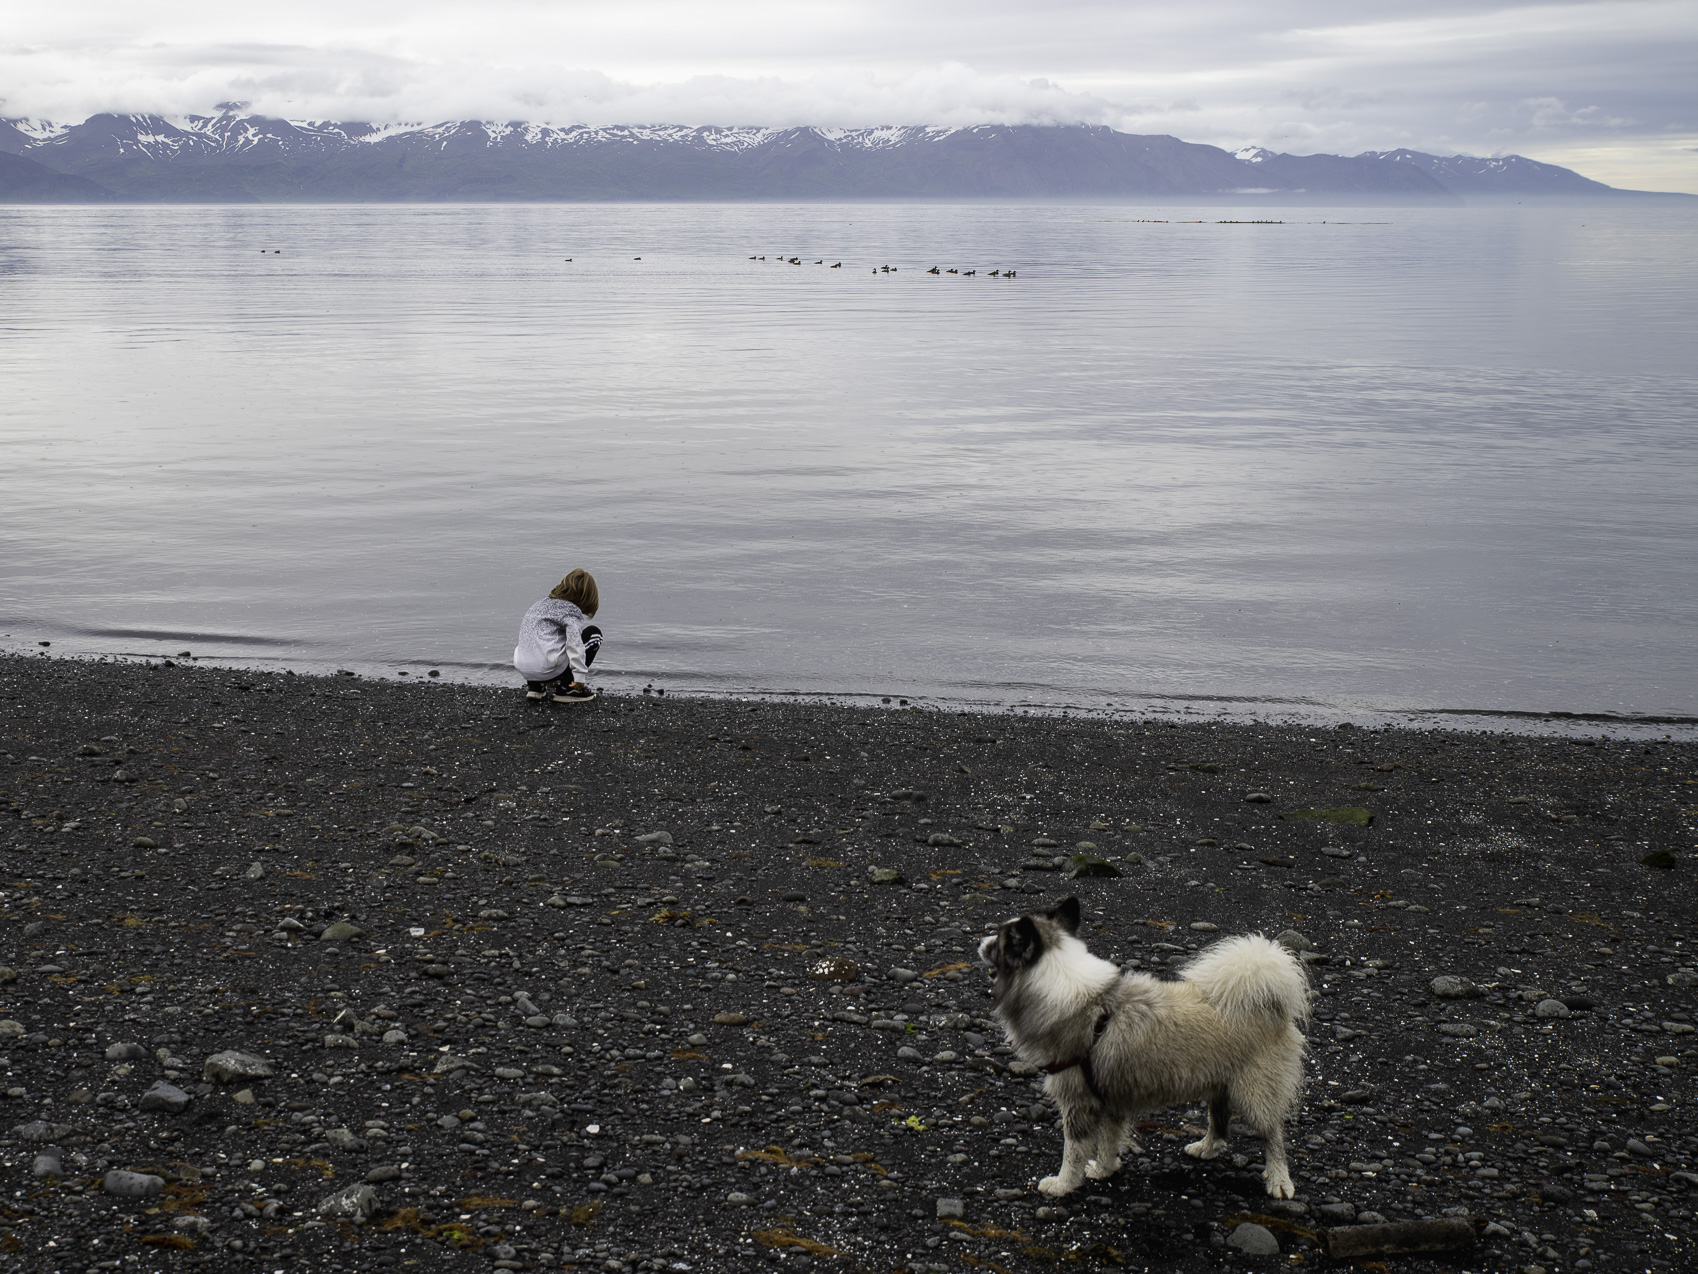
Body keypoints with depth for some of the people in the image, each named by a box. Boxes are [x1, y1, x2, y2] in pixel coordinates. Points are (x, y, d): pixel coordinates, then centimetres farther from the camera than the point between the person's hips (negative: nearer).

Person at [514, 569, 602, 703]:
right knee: (594, 633, 7)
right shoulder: (571, 609, -2)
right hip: (547, 669, -8)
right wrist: (580, 675, -23)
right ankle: (566, 689, 4)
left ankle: (535, 686, 16)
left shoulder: (543, 603, 25)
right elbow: (574, 641, -20)